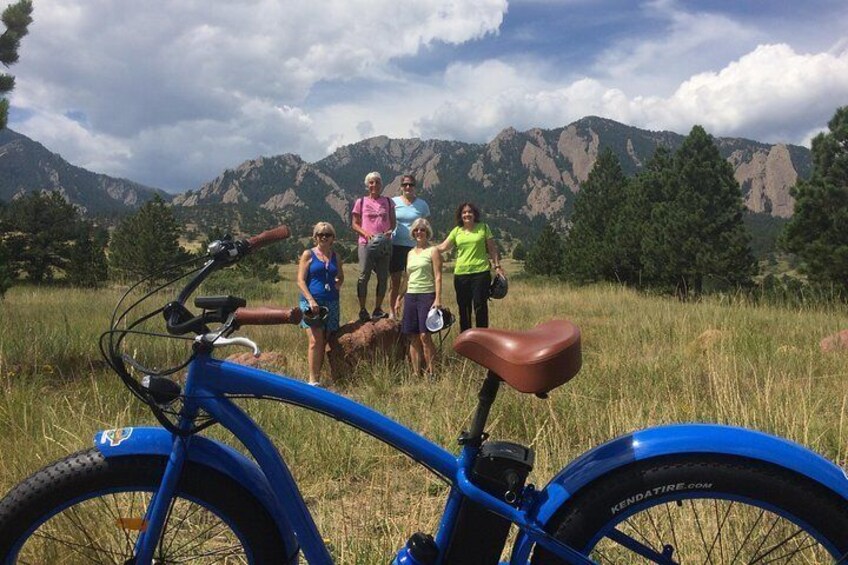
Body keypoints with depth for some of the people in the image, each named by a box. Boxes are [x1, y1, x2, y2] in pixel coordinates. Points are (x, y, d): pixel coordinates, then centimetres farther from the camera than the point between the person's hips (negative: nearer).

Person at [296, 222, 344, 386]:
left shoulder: (335, 257, 13)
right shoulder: (308, 254, 2)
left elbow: (341, 277, 28)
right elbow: (300, 280, -4)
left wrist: (338, 285, 5)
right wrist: (311, 300, -16)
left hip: (331, 303, 4)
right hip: (312, 302, -4)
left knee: (324, 342, 6)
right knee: (315, 341, -12)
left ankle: (317, 377, 13)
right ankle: (313, 380, -8)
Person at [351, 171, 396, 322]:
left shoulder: (388, 201, 11)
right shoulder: (361, 202, 6)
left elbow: (393, 222, 13)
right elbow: (354, 224, 5)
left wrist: (390, 231, -8)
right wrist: (366, 233, -13)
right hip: (366, 243, -2)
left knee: (383, 278, 4)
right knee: (364, 277, -5)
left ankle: (378, 309, 14)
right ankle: (362, 310, 3)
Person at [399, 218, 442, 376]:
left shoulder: (433, 251, 0)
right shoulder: (410, 253, 17)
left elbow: (438, 276, -7)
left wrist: (438, 299, -16)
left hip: (427, 295, -5)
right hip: (410, 296, 6)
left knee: (425, 336, -13)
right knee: (413, 338, 4)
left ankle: (431, 373, -5)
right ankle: (416, 373, 9)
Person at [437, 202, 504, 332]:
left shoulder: (483, 228, 4)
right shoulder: (456, 231, 9)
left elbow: (492, 248, 6)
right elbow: (443, 247, 5)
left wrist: (497, 266, 0)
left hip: (480, 272, -3)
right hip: (461, 274, 3)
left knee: (480, 306, -4)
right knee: (463, 308, 9)